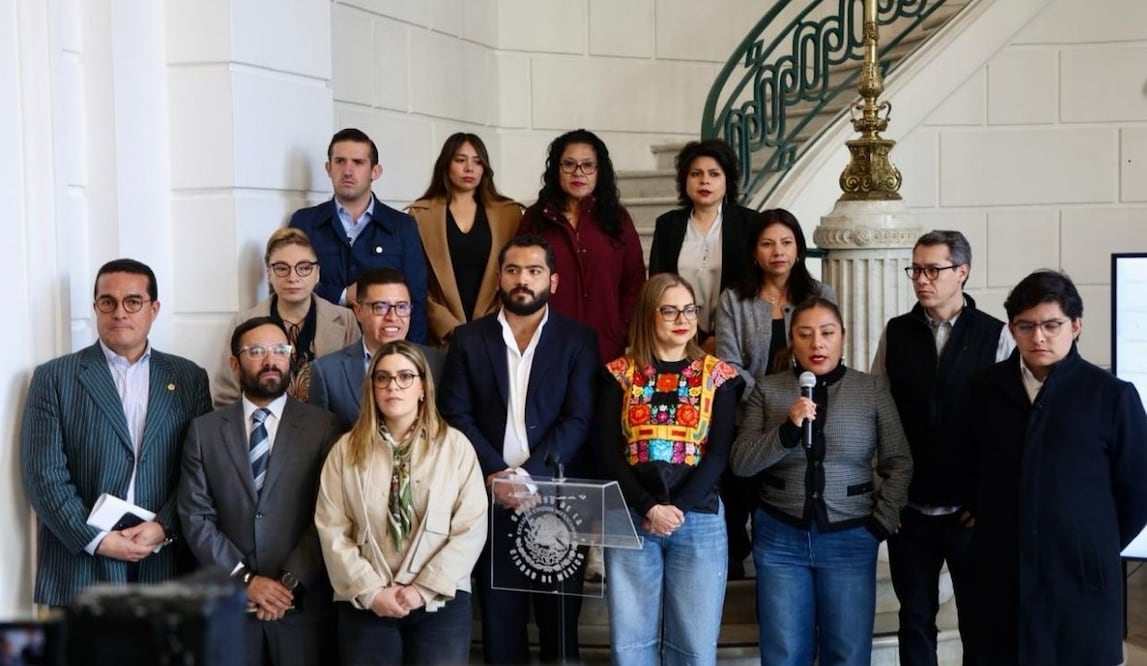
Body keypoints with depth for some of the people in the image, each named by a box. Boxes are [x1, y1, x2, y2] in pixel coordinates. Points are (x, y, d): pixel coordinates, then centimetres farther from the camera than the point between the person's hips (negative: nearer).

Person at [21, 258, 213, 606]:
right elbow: (45, 475, -2)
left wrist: (164, 528, -9)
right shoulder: (54, 378, 5)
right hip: (80, 568, -2)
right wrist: (97, 539, -11)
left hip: (163, 569, 2)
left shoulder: (189, 379, 11)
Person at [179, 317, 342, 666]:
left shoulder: (322, 426, 1)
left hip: (301, 604, -1)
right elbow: (196, 517, 0)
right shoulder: (204, 430, 6)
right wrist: (244, 579, -10)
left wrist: (290, 581, -12)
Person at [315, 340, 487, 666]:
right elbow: (332, 530, -1)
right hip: (366, 603, 1)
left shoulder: (455, 446, 2)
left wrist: (424, 589, -11)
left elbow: (471, 527, -5)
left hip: (441, 600, -1)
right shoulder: (347, 450, 5)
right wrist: (371, 591, -9)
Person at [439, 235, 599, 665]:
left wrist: (528, 475, -15)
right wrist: (496, 475, -12)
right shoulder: (468, 339, 8)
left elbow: (578, 420, -4)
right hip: (492, 500, 1)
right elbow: (456, 415, 1)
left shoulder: (578, 340, 4)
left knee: (560, 623, 6)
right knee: (500, 622, 7)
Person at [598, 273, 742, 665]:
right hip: (631, 518, 0)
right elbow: (608, 452, -1)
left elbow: (719, 454, -2)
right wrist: (649, 508, -13)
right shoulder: (619, 375, 6)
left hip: (699, 520, 0)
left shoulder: (719, 377, 6)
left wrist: (678, 509, -14)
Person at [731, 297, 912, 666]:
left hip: (850, 539, 0)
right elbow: (741, 463, -4)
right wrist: (788, 430, -18)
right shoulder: (768, 389, 1)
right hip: (780, 537, 1)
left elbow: (899, 463, 3)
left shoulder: (873, 390, 0)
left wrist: (882, 523, -4)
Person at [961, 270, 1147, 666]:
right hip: (1001, 577, 3)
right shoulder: (985, 390, 5)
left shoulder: (1112, 396, -5)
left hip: (1080, 578, -3)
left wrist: (1094, 550, 8)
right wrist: (992, 531, 13)